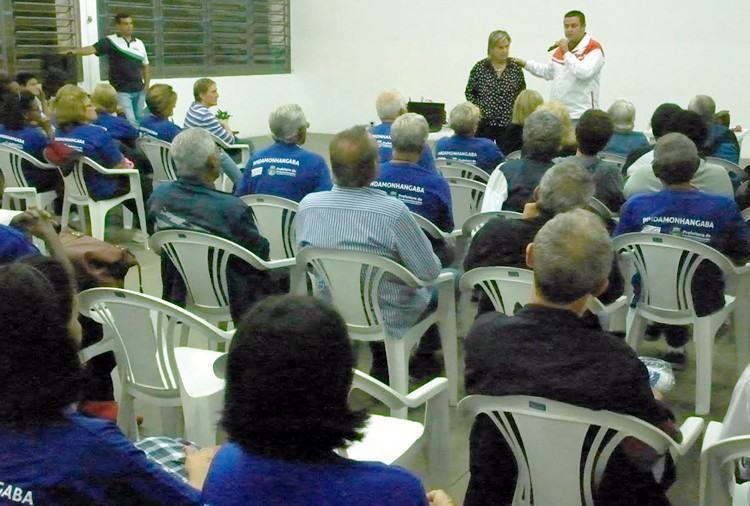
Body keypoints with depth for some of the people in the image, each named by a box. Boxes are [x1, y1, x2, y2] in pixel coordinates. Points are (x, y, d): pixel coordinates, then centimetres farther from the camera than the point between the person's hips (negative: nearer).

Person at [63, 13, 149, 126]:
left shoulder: (139, 43, 12)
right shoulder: (110, 41, -4)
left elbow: (145, 66, 18)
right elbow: (92, 49, -18)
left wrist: (146, 86, 9)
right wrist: (75, 51, -37)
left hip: (139, 91, 5)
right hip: (121, 91, -5)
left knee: (139, 120, 11)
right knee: (129, 122, -11)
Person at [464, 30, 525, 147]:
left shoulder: (516, 68, 3)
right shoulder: (479, 67, 0)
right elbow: (469, 92, 9)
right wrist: (477, 109, -2)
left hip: (508, 124, 1)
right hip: (484, 124, -1)